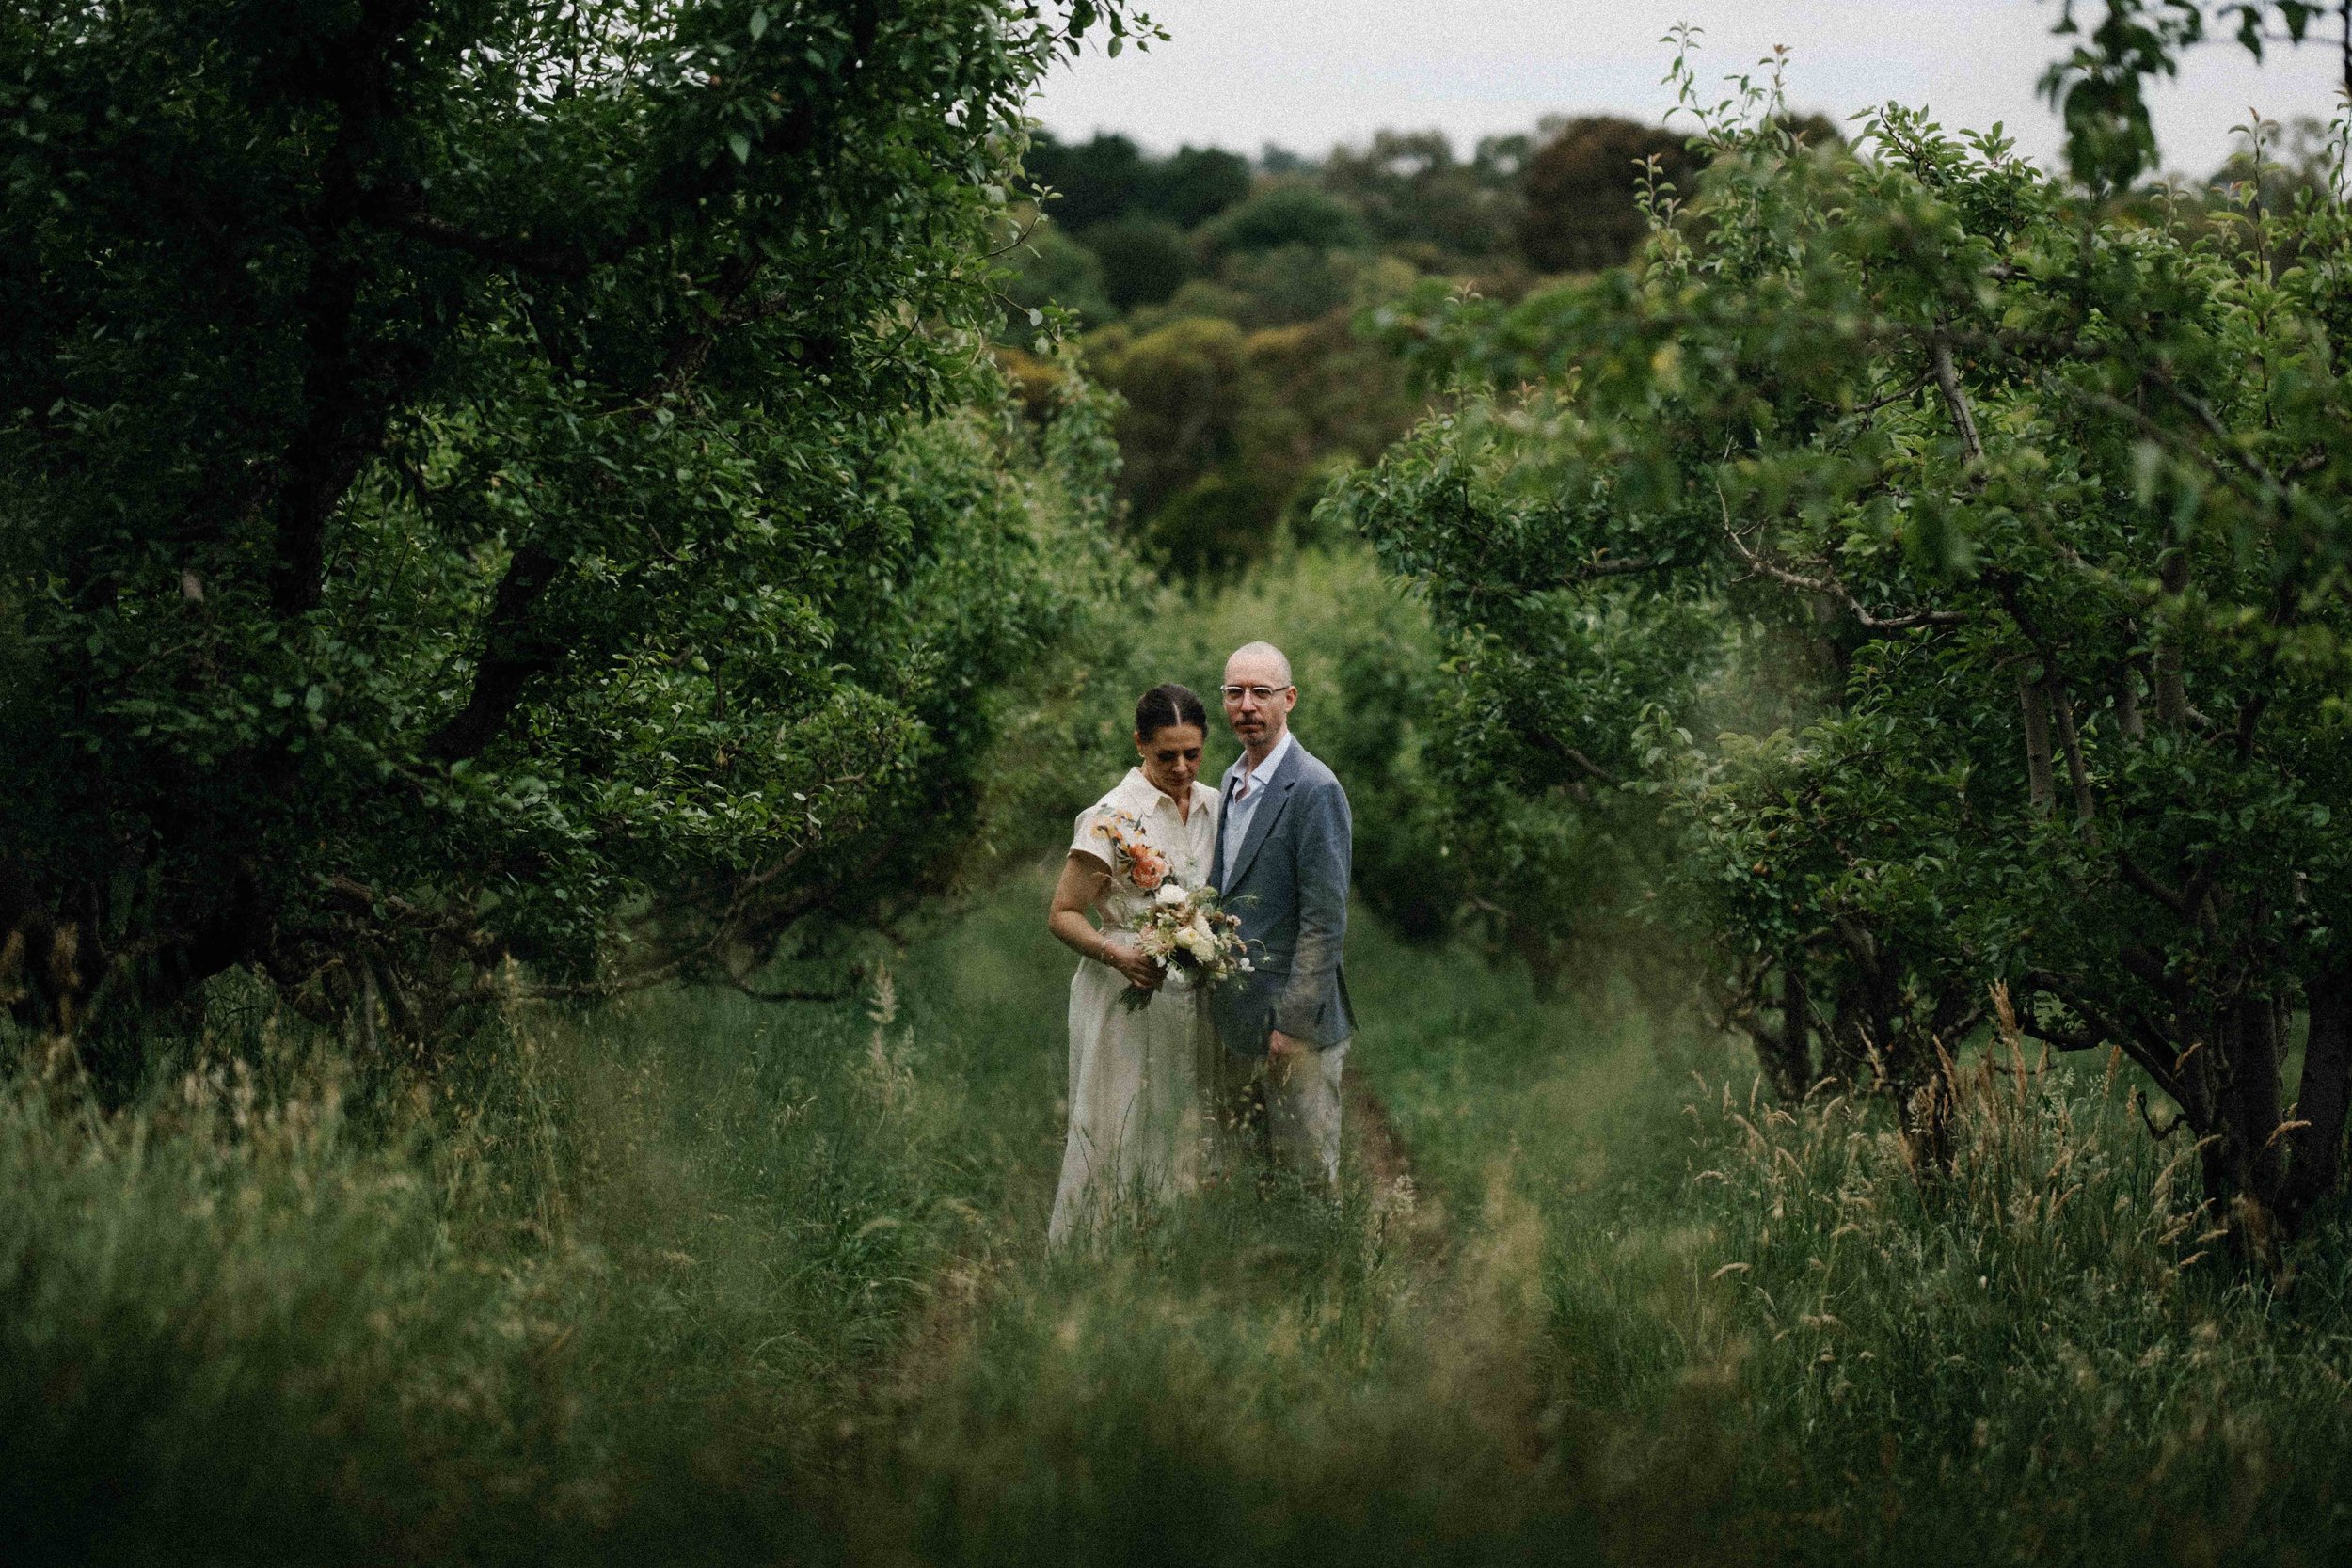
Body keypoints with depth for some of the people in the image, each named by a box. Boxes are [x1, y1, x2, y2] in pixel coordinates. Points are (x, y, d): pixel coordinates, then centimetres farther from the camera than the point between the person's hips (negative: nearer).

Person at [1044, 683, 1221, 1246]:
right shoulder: (1114, 815, -11)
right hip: (1126, 999, -6)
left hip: (1190, 1003, 6)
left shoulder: (1213, 807, 7)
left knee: (1179, 1139, 10)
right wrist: (1117, 954, -26)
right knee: (1117, 1137, -4)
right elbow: (1063, 914, -9)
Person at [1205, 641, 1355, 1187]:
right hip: (1234, 1021, 8)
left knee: (1305, 1179, -1)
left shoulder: (1314, 790, -14)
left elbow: (1325, 920, -17)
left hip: (1296, 1022, -8)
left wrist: (1292, 1024, -18)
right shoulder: (1231, 782, 13)